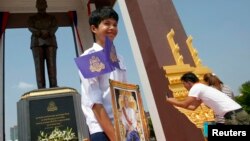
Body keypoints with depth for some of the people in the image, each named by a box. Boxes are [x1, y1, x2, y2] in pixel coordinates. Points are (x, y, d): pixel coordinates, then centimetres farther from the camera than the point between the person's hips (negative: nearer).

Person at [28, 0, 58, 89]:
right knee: (39, 66, -15)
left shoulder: (52, 18, 20)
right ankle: (41, 90, -23)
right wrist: (42, 33, -20)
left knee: (52, 65, -14)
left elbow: (55, 27, -1)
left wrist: (47, 33, -22)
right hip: (37, 43, -1)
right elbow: (31, 28, -2)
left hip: (50, 42, 1)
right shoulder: (32, 18, 18)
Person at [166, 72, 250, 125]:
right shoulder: (202, 88, 23)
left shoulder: (196, 87, -5)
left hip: (235, 116, -9)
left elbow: (185, 105, -6)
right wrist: (175, 101, 31)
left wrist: (168, 100, 8)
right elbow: (193, 107, 30)